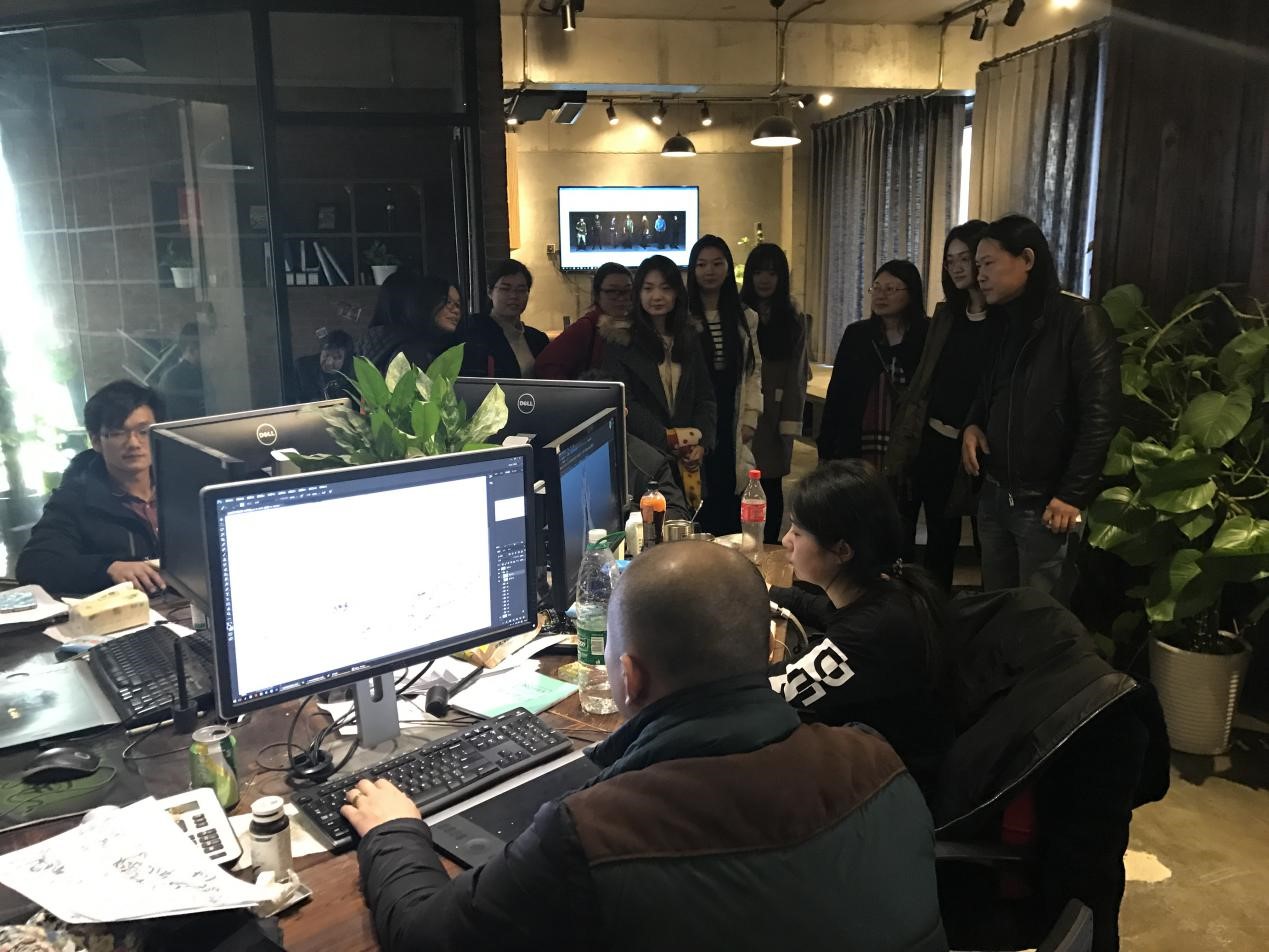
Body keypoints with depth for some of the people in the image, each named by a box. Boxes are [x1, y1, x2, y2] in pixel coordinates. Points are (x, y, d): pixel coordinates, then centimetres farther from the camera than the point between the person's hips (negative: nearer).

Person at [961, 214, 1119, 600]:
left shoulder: (1078, 319, -11)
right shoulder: (1002, 322, 12)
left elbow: (1100, 416, -16)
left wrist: (1073, 496, -18)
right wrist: (972, 424, 2)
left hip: (1045, 504, -7)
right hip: (994, 496, 7)